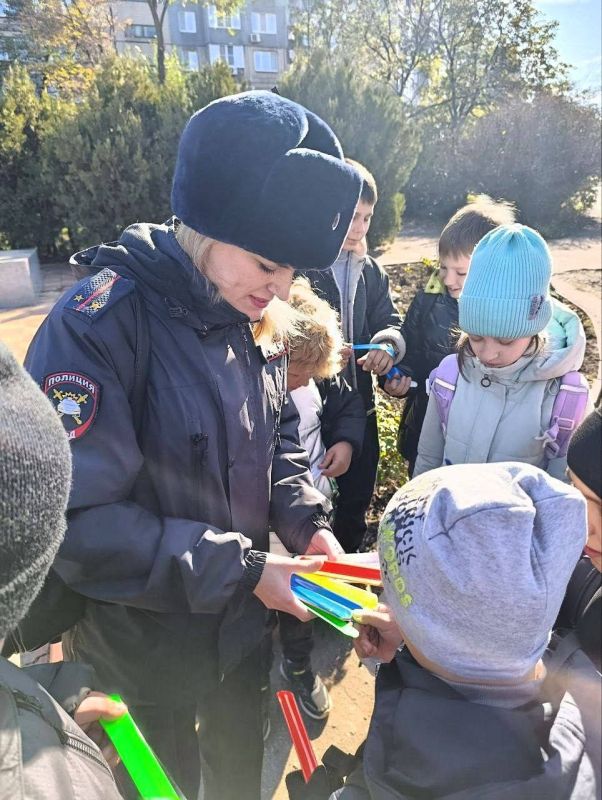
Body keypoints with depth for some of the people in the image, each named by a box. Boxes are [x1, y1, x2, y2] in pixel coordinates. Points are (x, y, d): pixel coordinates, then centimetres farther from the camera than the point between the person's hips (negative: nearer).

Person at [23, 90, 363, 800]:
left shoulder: (253, 318, -6)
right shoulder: (98, 326, -27)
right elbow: (77, 521, -27)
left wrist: (306, 522, -12)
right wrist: (242, 571, -26)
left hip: (242, 626, 6)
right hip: (143, 651, -5)